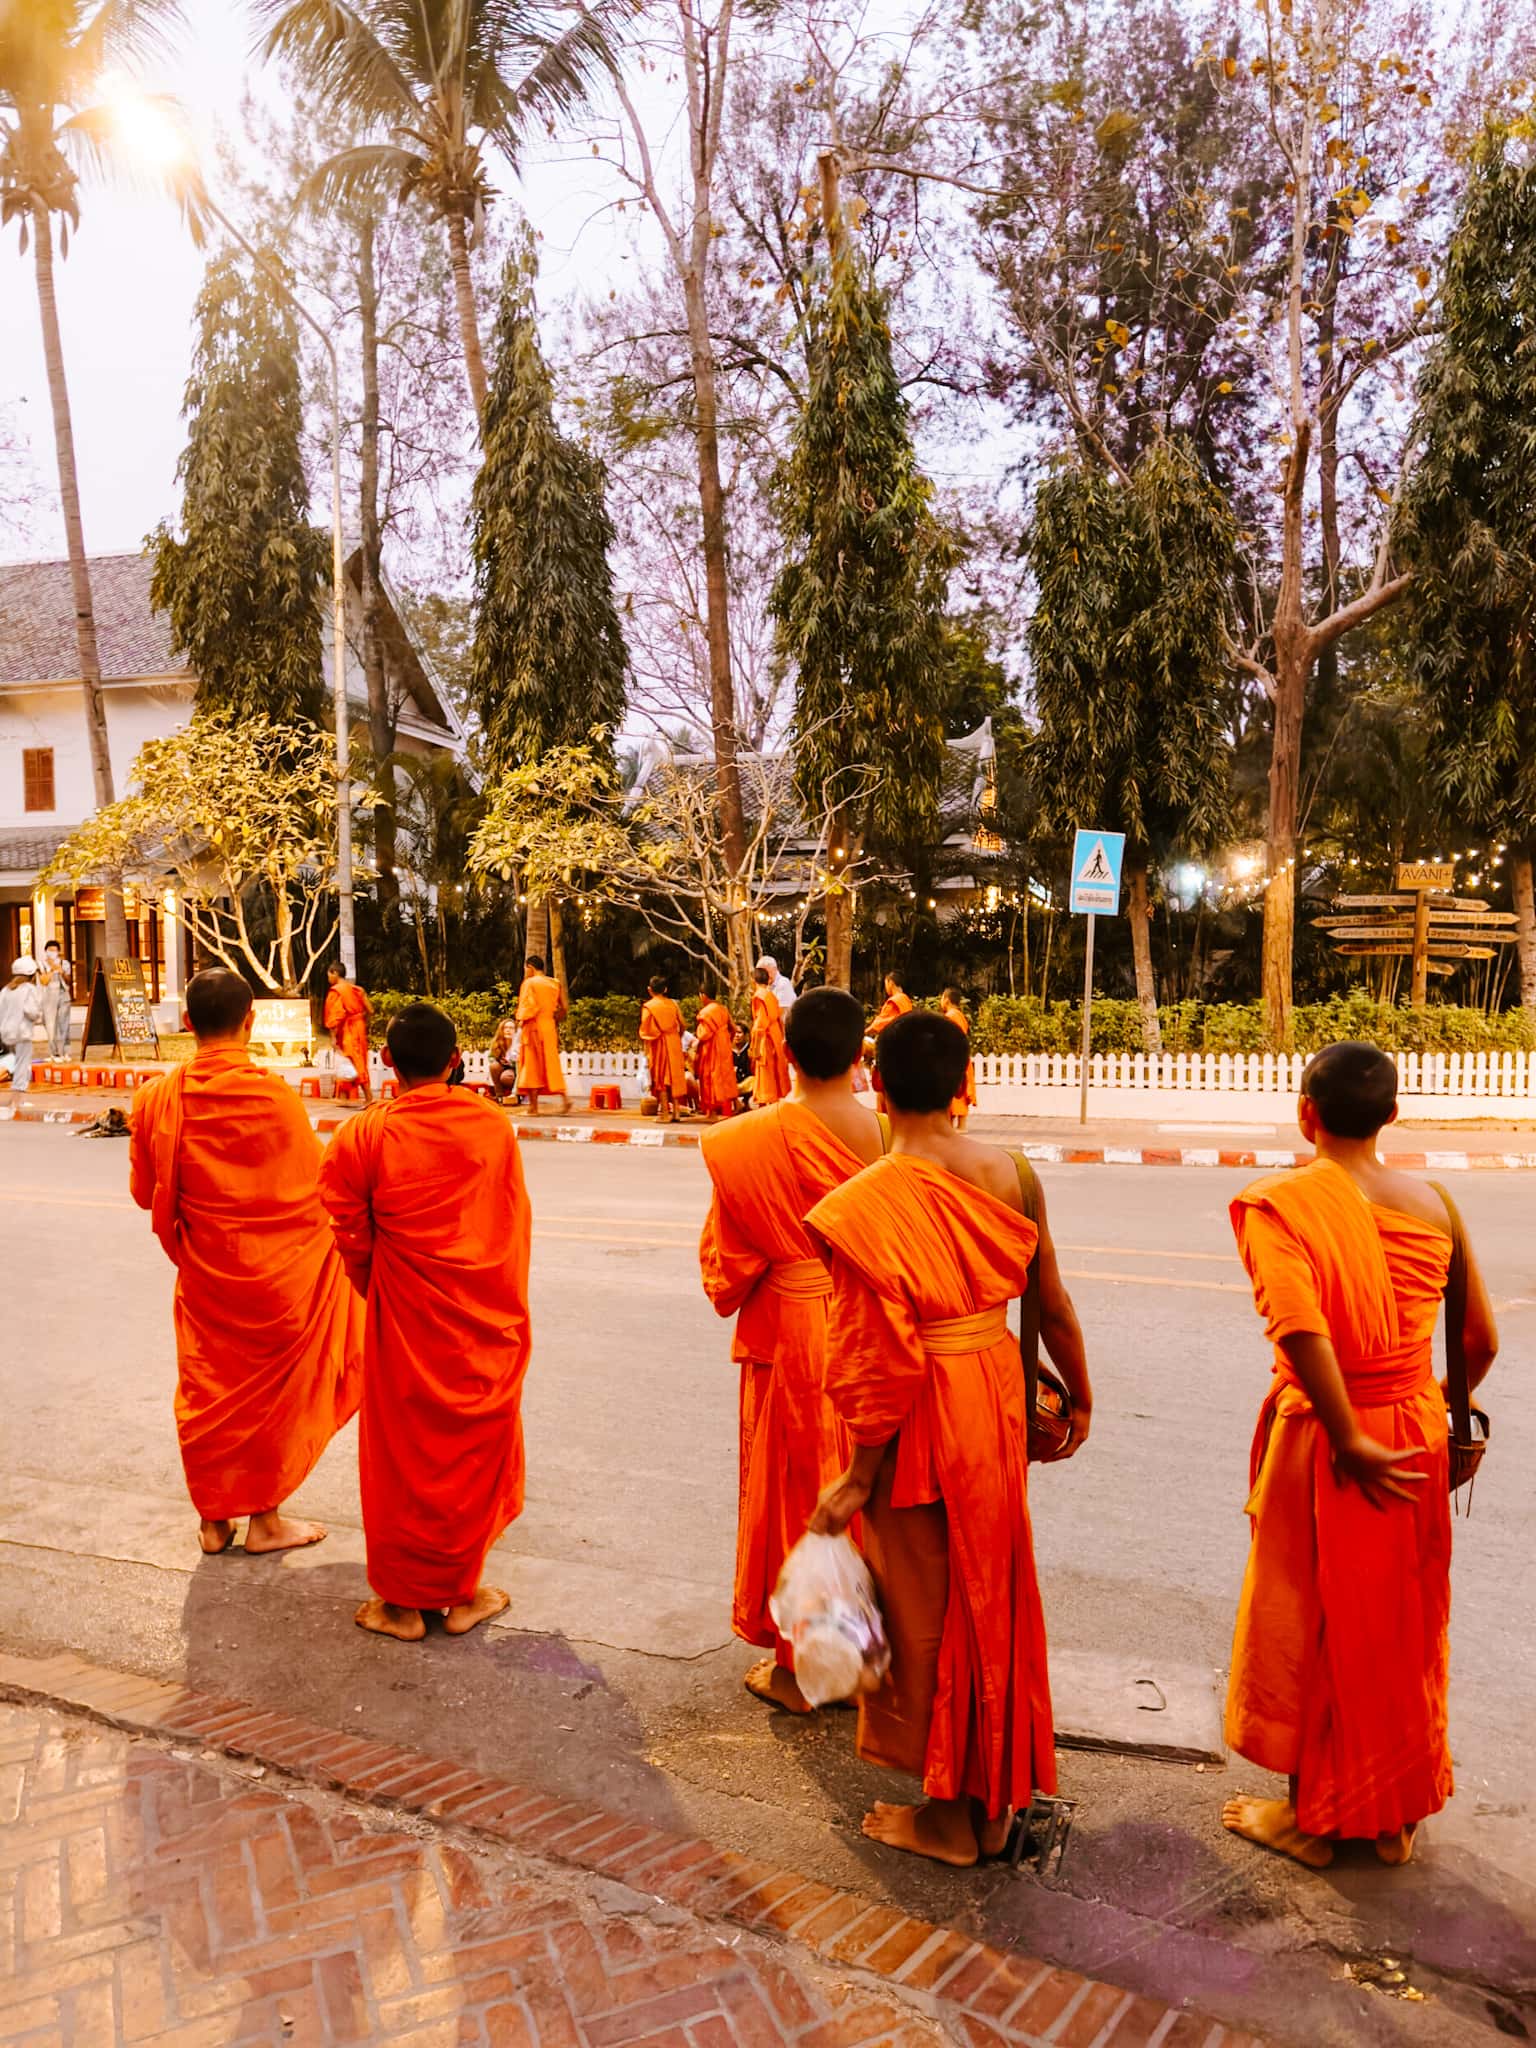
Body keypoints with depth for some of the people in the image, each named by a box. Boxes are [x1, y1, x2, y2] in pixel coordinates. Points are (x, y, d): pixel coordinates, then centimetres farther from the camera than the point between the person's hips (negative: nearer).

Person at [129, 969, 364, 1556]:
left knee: (207, 1392, 17)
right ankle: (264, 1519, 25)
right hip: (277, 1270, -3)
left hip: (205, 1274, 3)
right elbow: (314, 1183, -10)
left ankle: (215, 1519, 29)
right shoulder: (276, 1094, -19)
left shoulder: (158, 1097, -10)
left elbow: (145, 1192, 1)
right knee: (272, 1392, 14)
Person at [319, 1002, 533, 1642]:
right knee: (476, 1447, 16)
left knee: (405, 1453, 14)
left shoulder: (362, 1137, -13)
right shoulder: (494, 1125, -7)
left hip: (407, 1323, -2)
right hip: (489, 1319, 2)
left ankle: (404, 1603, 28)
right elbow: (514, 1221, 2)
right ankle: (462, 1594, 29)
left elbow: (351, 1237, -4)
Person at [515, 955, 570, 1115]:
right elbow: (562, 1008, 8)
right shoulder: (555, 983, 9)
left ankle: (533, 1107, 1)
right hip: (550, 1029, 5)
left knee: (531, 1066, 2)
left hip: (533, 1028, -5)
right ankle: (564, 1098, -9)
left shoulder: (529, 983, -7)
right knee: (552, 1065, 9)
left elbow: (527, 1007, -16)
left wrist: (521, 1021, -7)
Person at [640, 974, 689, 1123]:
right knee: (674, 1076, 11)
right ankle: (675, 1111, 12)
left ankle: (664, 1112, -3)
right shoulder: (673, 1004, 3)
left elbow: (645, 1030, -10)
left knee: (661, 1077, 0)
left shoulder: (648, 1007, -9)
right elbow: (681, 1025, 7)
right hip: (674, 1044, 4)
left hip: (658, 1045, -4)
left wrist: (645, 1047, 1)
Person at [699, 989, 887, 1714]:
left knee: (797, 1482, 11)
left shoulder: (756, 1140, -16)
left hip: (793, 1331, -3)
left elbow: (730, 1250, -6)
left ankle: (796, 1668, 24)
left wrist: (730, 1292, 13)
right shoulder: (888, 1130, -9)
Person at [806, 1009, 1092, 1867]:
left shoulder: (866, 1202, -21)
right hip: (998, 1392, 6)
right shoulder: (1008, 1172, -6)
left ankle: (949, 1816, 31)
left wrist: (858, 1479, -11)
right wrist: (1080, 1397, 18)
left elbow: (887, 1360, -21)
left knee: (926, 1607, 14)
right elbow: (1053, 1302, 2)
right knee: (990, 1594, 21)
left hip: (920, 1417, -5)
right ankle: (996, 1802, 37)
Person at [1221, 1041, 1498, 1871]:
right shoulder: (1431, 1204, -2)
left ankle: (1310, 1817, 29)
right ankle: (1397, 1817, 36)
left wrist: (1349, 1442, -20)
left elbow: (1302, 1328, -31)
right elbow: (1482, 1340, 3)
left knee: (1311, 1629, 13)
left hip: (1321, 1441, -5)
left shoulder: (1277, 1204, -18)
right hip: (1416, 1435, 5)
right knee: (1403, 1626, 20)